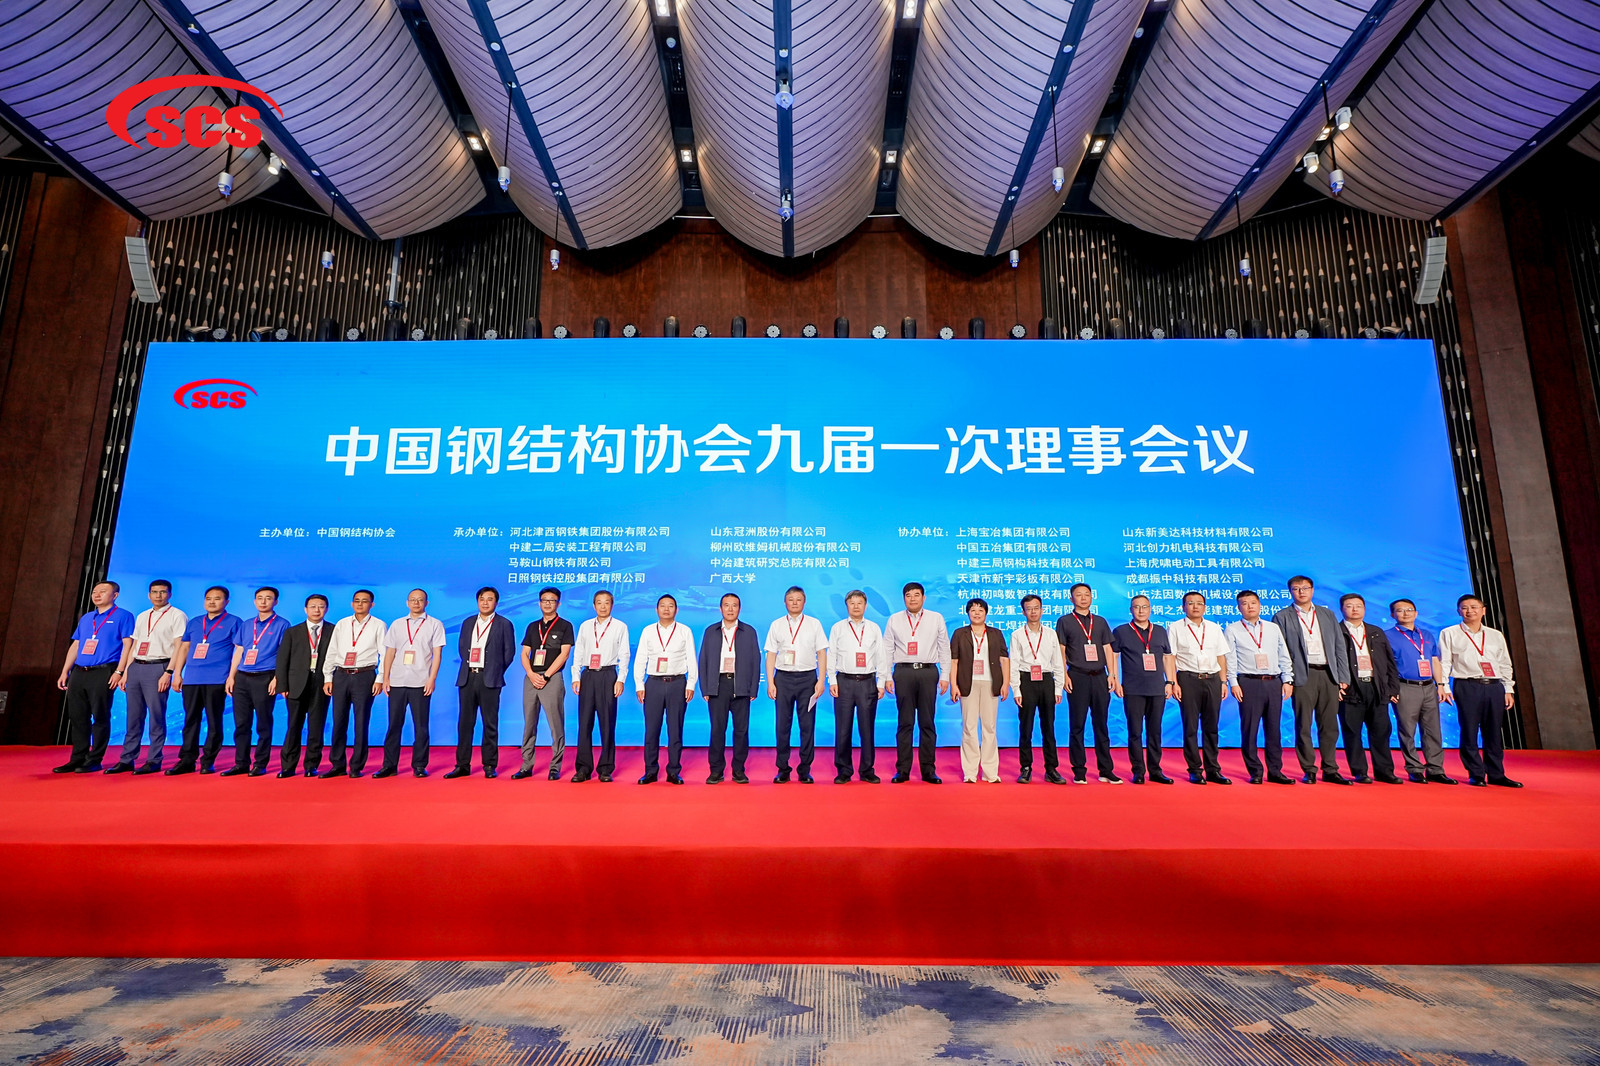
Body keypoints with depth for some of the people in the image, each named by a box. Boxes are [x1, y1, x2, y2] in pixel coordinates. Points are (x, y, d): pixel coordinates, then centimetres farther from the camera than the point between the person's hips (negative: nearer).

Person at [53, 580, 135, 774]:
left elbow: (128, 644, -8)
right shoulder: (86, 618, 19)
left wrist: (119, 672, -16)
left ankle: (94, 760, 3)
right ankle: (77, 759, 16)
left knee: (100, 717, -4)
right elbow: (75, 645, 21)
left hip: (103, 673, -7)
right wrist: (64, 672, 13)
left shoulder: (122, 616, -1)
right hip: (78, 673, 7)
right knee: (77, 717, 8)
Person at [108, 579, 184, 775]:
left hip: (158, 667, -6)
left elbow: (179, 647, -9)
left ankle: (154, 761, 2)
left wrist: (168, 673, -17)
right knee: (133, 717, 9)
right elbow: (134, 646, 21)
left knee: (156, 717, -4)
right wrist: (125, 672, 13)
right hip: (136, 667, 6)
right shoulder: (142, 617, 19)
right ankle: (127, 760, 15)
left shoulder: (177, 616, -2)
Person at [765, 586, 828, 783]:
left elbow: (822, 653, 5)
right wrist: (770, 683, -1)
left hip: (807, 677, 0)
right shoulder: (776, 625, 8)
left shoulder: (814, 624, 6)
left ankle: (805, 770, 11)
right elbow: (771, 655, 7)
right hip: (783, 677, 1)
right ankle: (782, 769, 13)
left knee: (807, 725, 2)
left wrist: (821, 680, -4)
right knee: (782, 725, 3)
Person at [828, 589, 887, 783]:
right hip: (844, 681, 0)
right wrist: (832, 682, -2)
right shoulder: (837, 628, 7)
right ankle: (843, 771, 13)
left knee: (868, 728, 4)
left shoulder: (874, 628, 9)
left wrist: (881, 683, 2)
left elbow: (881, 657, 9)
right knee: (843, 729, 2)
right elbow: (831, 656, 6)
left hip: (868, 682, 1)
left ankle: (867, 771, 15)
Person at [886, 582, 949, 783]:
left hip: (928, 671, 0)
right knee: (905, 722, 4)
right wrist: (887, 677, 1)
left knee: (927, 723, 4)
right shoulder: (894, 620, 10)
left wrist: (945, 675, 1)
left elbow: (944, 648, 8)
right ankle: (902, 770, 9)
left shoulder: (936, 618, 9)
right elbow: (888, 650, 8)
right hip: (903, 671, 0)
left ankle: (928, 770, 11)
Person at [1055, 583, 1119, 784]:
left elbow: (1107, 649, 13)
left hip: (1099, 677, 3)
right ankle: (1079, 771, 7)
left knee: (1101, 724, 7)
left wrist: (1111, 673, 3)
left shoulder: (1100, 622, 15)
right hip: (1077, 677, -3)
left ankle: (1105, 771, 13)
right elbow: (1060, 651, 0)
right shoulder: (1064, 621, 5)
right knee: (1077, 725, 1)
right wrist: (1065, 675, -9)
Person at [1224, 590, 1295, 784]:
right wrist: (1233, 683, -8)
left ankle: (1275, 771, 14)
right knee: (1249, 729, -2)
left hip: (1274, 682, 3)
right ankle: (1255, 772, 6)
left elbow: (1284, 656, 15)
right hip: (1249, 683, -3)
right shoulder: (1232, 630, 5)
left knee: (1274, 728, 6)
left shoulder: (1274, 628, 15)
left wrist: (1287, 680, 6)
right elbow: (1230, 658, 0)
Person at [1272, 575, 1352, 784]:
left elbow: (1339, 648, 13)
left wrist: (1343, 678, 6)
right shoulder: (1282, 618, 4)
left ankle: (1330, 770, 18)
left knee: (1329, 725, 8)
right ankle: (1308, 771, 8)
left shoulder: (1328, 615, 15)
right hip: (1303, 676, -3)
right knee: (1304, 725, 0)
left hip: (1329, 675, 4)